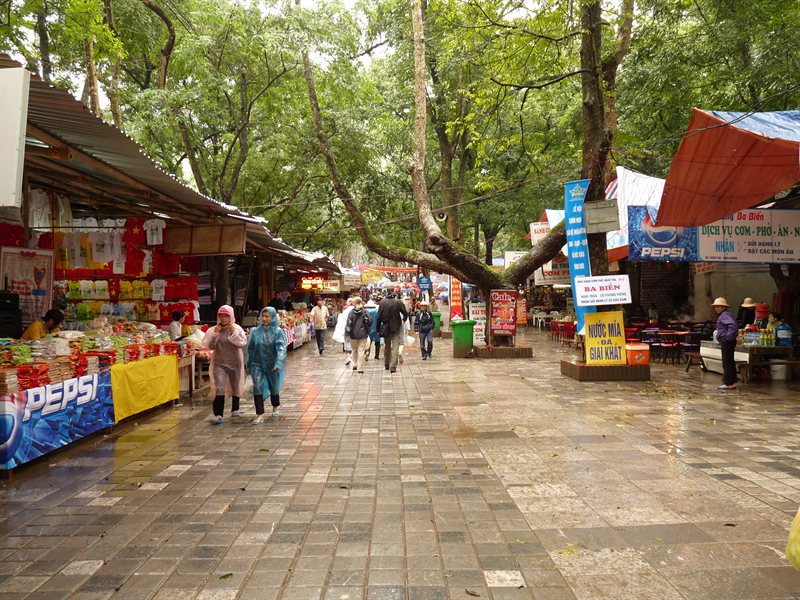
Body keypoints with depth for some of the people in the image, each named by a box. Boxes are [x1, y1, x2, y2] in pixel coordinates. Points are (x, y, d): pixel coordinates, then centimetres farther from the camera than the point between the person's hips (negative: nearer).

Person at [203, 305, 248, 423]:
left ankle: (235, 409, 37)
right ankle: (218, 415, -14)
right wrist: (215, 333, -16)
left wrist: (233, 332, -20)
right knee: (219, 389, -12)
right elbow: (210, 346, -6)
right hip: (219, 363, -1)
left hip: (235, 362, 1)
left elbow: (243, 343, -13)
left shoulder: (237, 329, -4)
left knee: (235, 386, 16)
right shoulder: (214, 330, -2)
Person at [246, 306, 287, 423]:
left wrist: (278, 364, -30)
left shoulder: (278, 332, -8)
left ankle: (276, 407, 43)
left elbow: (281, 348, -18)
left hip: (272, 365, -1)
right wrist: (249, 365, 11)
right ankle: (260, 415, -12)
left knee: (274, 387, 15)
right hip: (258, 364, 1)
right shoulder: (256, 332, 0)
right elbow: (250, 349, 8)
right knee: (257, 387, -13)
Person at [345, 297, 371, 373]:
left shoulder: (351, 312, -6)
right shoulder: (365, 312, -6)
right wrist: (367, 330, 9)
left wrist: (348, 333, -5)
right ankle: (360, 368, -1)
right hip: (363, 334, -1)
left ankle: (354, 365, 21)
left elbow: (349, 323, -9)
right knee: (361, 351, 1)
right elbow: (370, 321, -9)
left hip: (353, 334, 1)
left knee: (354, 350, 19)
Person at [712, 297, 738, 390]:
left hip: (727, 342, -11)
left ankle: (729, 383, -3)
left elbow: (733, 325, -31)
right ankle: (732, 382, 21)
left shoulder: (725, 315, -15)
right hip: (725, 342, 11)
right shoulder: (722, 315, 17)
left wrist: (729, 336, -25)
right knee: (729, 362, 14)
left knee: (727, 363, -7)